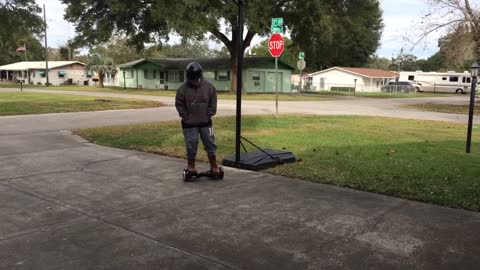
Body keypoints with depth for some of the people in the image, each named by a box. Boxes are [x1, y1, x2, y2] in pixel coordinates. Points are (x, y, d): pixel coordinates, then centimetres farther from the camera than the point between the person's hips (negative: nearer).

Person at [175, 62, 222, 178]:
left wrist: (209, 114, -2)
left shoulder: (209, 86, -3)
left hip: (206, 122, 2)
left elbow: (213, 102, 4)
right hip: (189, 124, -2)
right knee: (191, 146, 3)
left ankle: (214, 166, 17)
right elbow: (179, 104, -1)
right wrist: (185, 116, -6)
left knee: (210, 144, 6)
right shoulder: (183, 88, -8)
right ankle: (191, 167, 18)